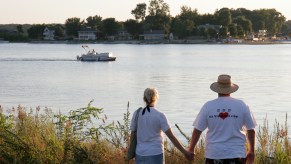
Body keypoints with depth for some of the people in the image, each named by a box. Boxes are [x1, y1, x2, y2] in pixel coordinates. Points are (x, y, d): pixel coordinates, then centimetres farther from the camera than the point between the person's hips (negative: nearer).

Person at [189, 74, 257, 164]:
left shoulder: (208, 106, -2)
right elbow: (251, 130, 5)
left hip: (213, 154, 1)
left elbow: (197, 130, 0)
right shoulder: (241, 105, -1)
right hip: (236, 153, 0)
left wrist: (191, 150, 12)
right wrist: (251, 151, 17)